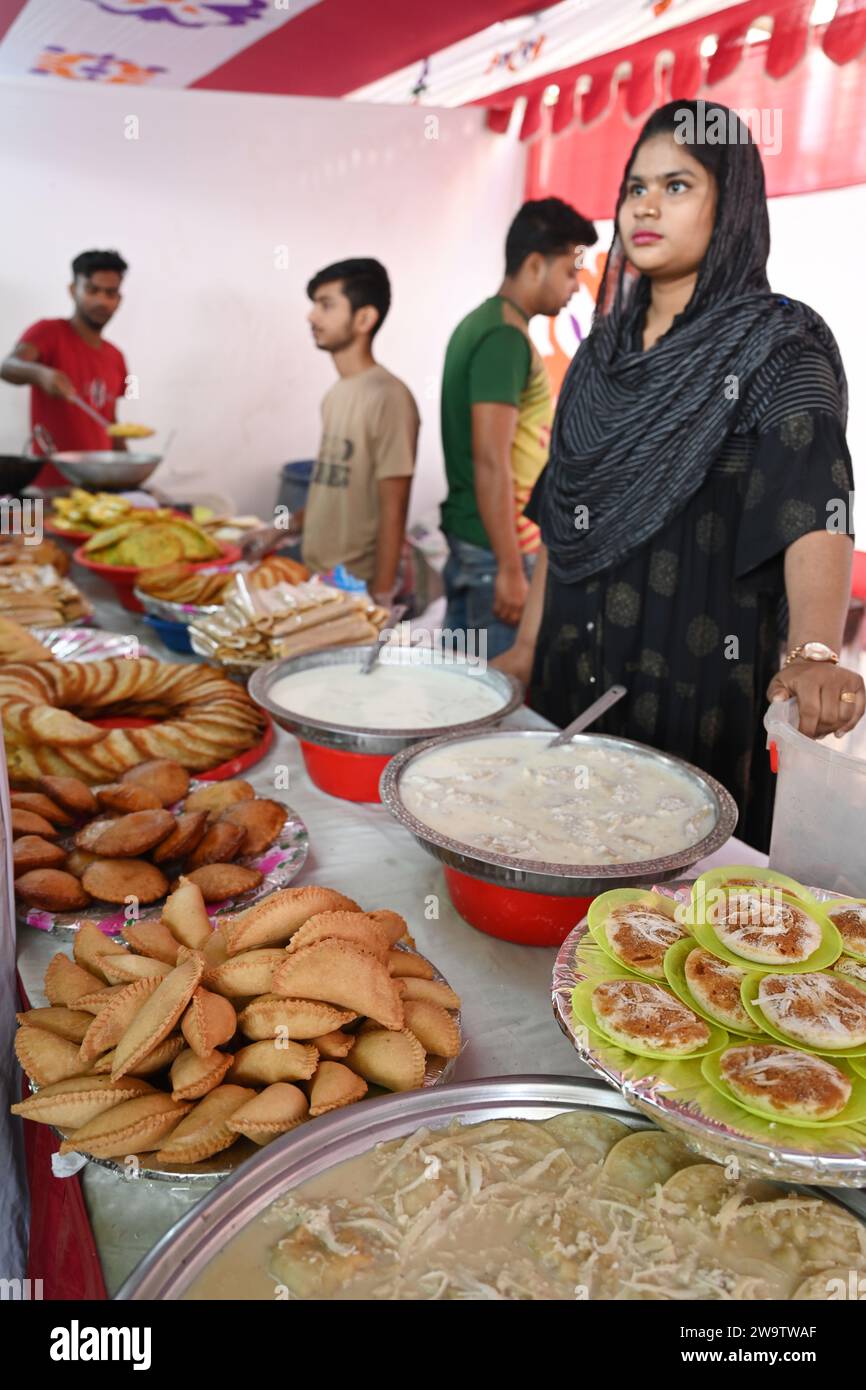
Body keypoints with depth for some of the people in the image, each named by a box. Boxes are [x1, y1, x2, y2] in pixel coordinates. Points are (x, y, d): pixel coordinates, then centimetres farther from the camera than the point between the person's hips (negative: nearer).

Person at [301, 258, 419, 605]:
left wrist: (380, 596, -16)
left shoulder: (388, 397, -15)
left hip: (358, 586, -7)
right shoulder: (335, 394, 9)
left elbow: (393, 511, -16)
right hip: (318, 578, 8)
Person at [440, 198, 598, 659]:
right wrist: (510, 569, -21)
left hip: (466, 534, 10)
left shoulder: (481, 322, 14)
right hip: (495, 543, -10)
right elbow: (490, 462, -22)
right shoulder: (505, 339, -16)